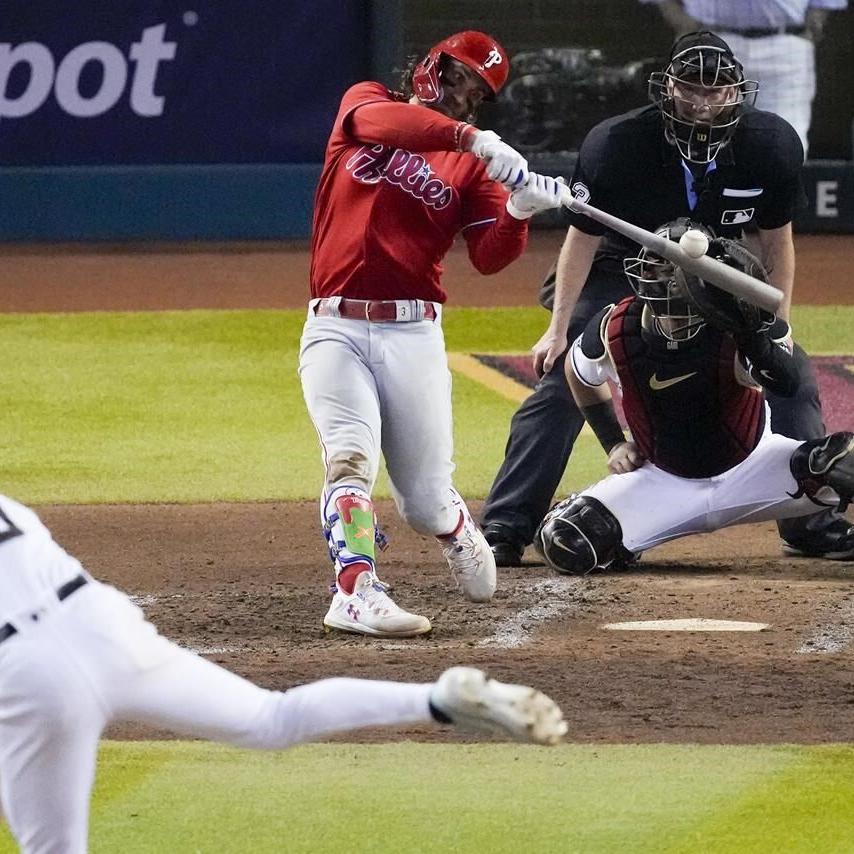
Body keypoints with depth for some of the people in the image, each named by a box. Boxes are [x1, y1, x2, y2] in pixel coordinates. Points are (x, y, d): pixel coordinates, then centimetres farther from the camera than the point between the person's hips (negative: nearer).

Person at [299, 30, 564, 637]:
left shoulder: (472, 165, 10)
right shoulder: (364, 104, 8)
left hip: (413, 335, 2)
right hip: (336, 330, -1)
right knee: (350, 460, -22)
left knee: (427, 500, 5)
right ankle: (356, 593, -29)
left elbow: (490, 256, -3)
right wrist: (474, 140, -31)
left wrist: (519, 211, -25)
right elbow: (382, 121, -18)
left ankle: (460, 538, 37)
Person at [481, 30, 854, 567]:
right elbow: (583, 237, -16)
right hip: (624, 268, -3)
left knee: (793, 377, -3)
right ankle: (504, 529, -9)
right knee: (562, 379, -16)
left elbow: (776, 239, -6)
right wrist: (559, 329, -14)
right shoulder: (615, 145, -29)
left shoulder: (773, 144, -22)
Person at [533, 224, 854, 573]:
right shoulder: (614, 331, -15)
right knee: (563, 542, -19)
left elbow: (787, 384, -43)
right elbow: (580, 372, 10)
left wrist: (750, 332, -57)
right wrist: (614, 444, 6)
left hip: (748, 469, -2)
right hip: (664, 480, 2)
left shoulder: (735, 328, -24)